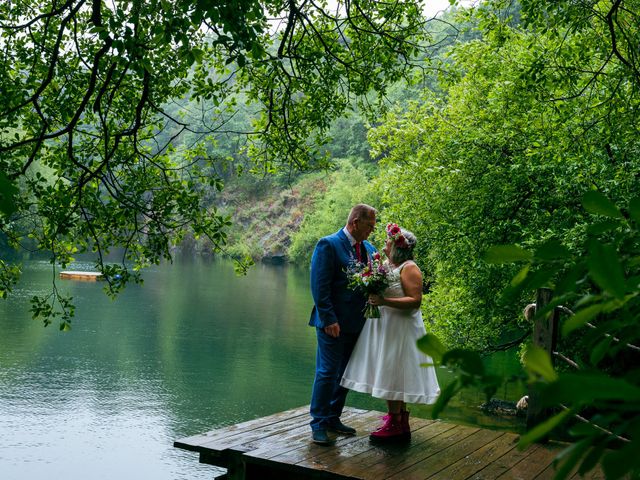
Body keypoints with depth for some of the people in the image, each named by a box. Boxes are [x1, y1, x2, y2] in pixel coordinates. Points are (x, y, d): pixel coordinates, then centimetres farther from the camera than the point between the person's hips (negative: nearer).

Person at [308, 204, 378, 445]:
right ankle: (318, 425, 6)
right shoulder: (328, 245, -10)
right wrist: (329, 319, -19)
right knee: (328, 372, -4)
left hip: (356, 323, 7)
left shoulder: (369, 249, 12)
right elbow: (320, 286, -15)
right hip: (333, 323, -7)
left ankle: (333, 418, 25)